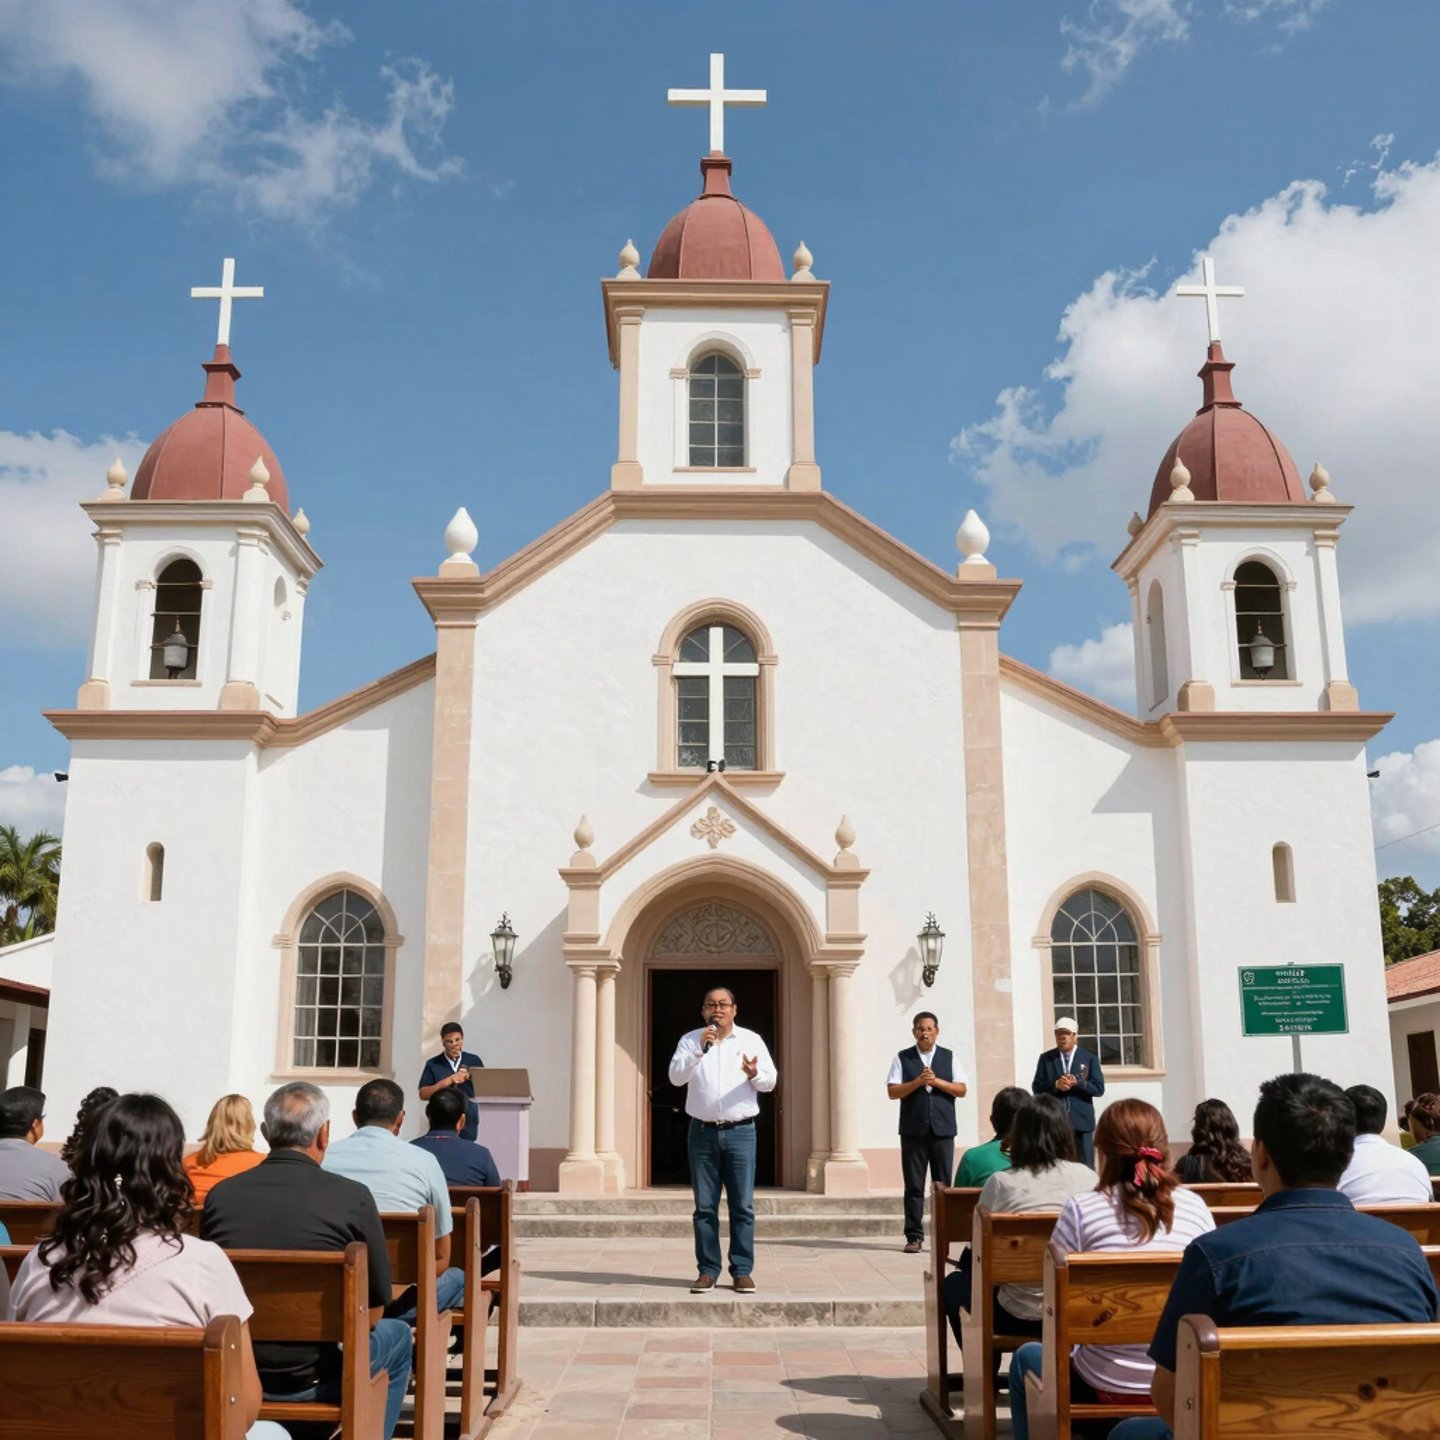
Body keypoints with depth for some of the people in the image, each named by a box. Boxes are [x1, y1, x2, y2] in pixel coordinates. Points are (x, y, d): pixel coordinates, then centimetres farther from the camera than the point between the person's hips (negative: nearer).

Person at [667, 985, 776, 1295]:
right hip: (702, 1131, 0)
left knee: (743, 1205, -1)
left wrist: (755, 1074, -20)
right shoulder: (690, 1040, 6)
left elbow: (770, 1081, 2)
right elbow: (676, 1077, -7)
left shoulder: (751, 1040, 7)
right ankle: (707, 1270, 11)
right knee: (705, 1206, 4)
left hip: (740, 1131, 0)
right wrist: (699, 1051, -20)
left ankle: (742, 1270, 6)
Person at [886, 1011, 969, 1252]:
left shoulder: (949, 1057, 8)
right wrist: (917, 1082, -15)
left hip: (943, 1129, 1)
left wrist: (936, 1081, -11)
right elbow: (892, 1091, -3)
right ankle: (914, 1237, 7)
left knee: (943, 1184, 1)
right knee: (914, 1185, 2)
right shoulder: (902, 1058, 4)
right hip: (913, 1129, -1)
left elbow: (961, 1089, 1)